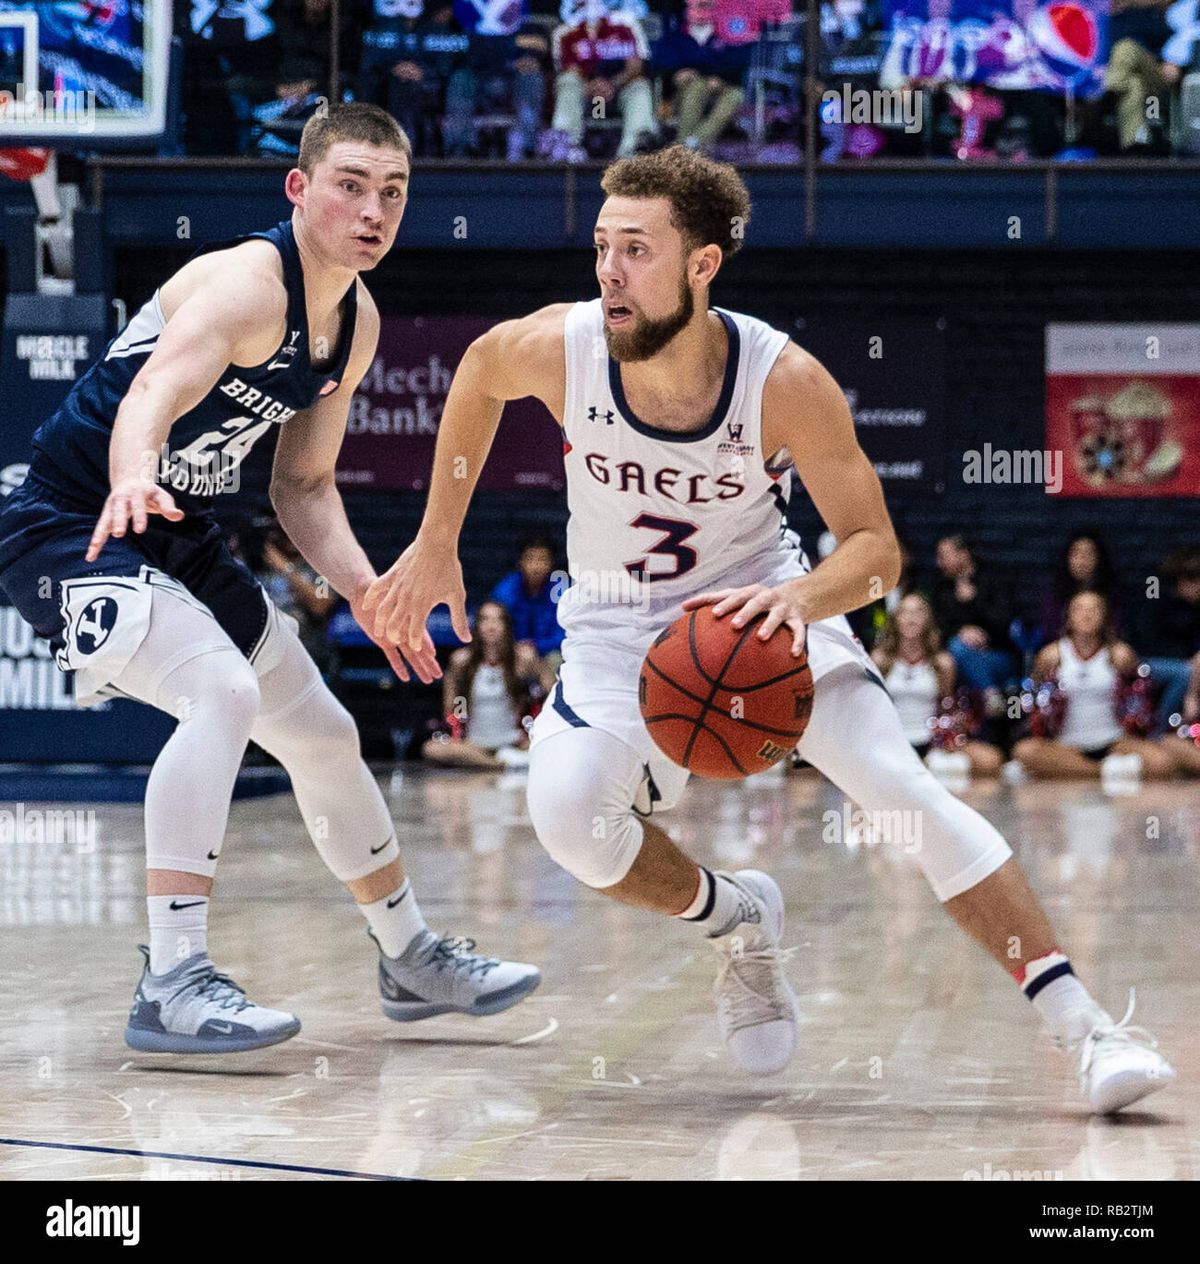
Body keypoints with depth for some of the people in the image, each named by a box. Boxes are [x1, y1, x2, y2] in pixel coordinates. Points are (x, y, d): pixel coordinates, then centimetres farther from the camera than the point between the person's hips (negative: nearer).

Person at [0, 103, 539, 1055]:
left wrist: (367, 591, -4)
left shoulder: (357, 323, 2)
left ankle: (412, 958, 38)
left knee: (323, 733, 18)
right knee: (224, 691, -32)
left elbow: (304, 482, 11)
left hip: (182, 540, 9)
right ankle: (172, 983, -32)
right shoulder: (248, 284, -26)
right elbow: (150, 395, -45)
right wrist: (133, 481, -67)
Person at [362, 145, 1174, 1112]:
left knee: (901, 786, -21)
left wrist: (799, 598, -40)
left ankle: (1086, 1029, -17)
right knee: (571, 821, -26)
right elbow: (478, 370, 4)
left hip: (763, 602, -1)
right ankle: (740, 921, 6)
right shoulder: (558, 348, -22)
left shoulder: (786, 382, -25)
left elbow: (876, 549, -18)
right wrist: (437, 544, 7)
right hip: (621, 628, 1)